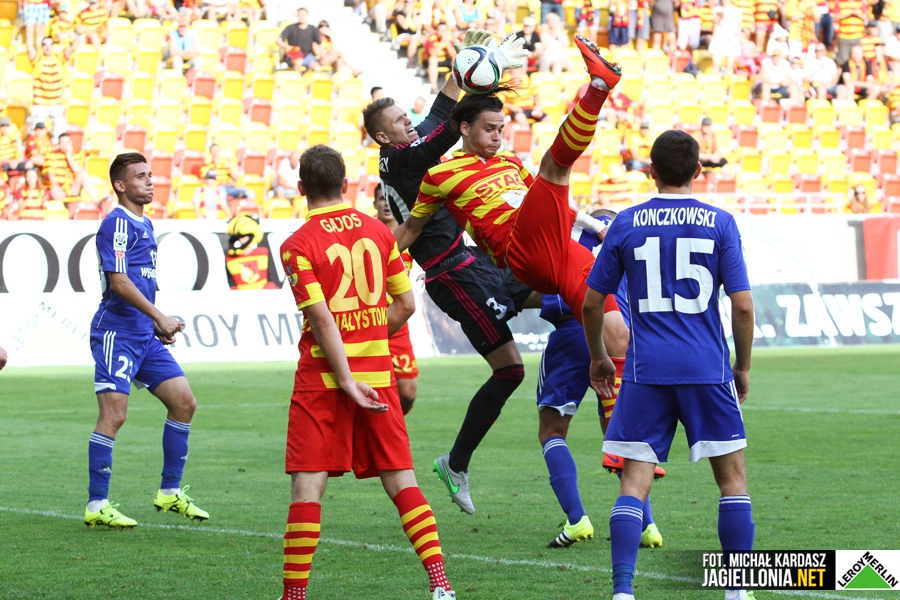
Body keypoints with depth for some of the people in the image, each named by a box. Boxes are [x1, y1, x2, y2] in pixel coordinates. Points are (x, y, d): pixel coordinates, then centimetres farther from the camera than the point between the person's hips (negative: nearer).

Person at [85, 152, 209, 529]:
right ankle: (96, 506, -6)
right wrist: (160, 317, -18)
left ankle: (170, 493, 15)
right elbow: (119, 281, -19)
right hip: (116, 332, -9)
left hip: (144, 335, 9)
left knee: (184, 402, 6)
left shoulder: (145, 225, 18)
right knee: (113, 415, -12)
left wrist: (158, 324, 17)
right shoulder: (117, 223, -11)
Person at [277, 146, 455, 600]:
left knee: (307, 483, -2)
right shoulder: (377, 231, 6)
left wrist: (346, 381, -15)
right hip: (377, 371, 4)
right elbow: (406, 304, 8)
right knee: (400, 477, 7)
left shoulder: (298, 246, -9)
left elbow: (322, 320, -16)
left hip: (323, 378, -4)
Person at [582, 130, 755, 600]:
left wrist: (598, 358, 23)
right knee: (732, 476, 10)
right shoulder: (719, 223, -1)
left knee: (635, 481, 3)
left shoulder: (626, 224, 3)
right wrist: (743, 367, 9)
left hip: (646, 371, 1)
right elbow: (743, 305, -4)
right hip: (708, 370, -1)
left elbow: (592, 302, 7)